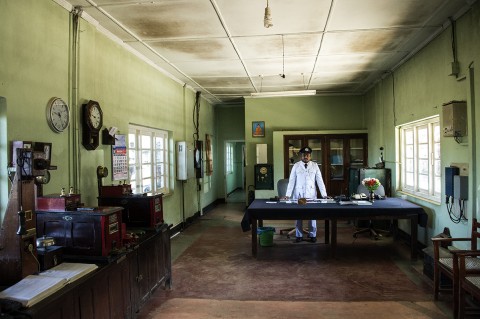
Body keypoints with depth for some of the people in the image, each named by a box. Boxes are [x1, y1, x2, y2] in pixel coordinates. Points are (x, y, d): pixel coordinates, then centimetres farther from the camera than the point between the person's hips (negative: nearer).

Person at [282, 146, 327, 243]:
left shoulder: (315, 166, 3)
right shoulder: (296, 166, 1)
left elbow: (320, 181, 1)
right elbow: (291, 181, -1)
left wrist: (324, 195, -5)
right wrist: (287, 195, -7)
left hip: (311, 195, 1)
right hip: (298, 195, 0)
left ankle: (312, 235, 20)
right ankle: (299, 235, 19)